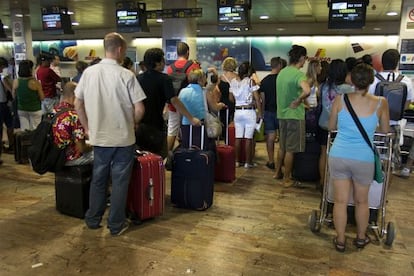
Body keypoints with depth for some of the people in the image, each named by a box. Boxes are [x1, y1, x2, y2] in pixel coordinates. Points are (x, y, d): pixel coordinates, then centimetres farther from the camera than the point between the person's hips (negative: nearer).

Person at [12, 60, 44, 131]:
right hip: (35, 110, -4)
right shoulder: (35, 82, -19)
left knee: (24, 130, 11)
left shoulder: (16, 82, -6)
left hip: (21, 109, 4)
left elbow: (14, 96, 6)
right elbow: (42, 98, -11)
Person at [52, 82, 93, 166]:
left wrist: (84, 136, 14)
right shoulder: (75, 116, -26)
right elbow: (81, 148, -22)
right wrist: (92, 146, -3)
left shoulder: (54, 111, -1)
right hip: (69, 159, -8)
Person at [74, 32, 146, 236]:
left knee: (98, 179, 18)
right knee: (120, 181, 8)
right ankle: (116, 225, 19)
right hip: (123, 137, -4)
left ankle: (93, 219, 31)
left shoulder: (89, 72, -1)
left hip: (98, 137, 4)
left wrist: (87, 127, 15)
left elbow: (77, 105, 5)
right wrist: (134, 123, 5)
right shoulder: (126, 75, -14)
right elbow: (139, 109, -14)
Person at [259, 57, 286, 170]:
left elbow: (262, 99, 5)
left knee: (270, 137, 5)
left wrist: (262, 112, 13)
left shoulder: (264, 80, 4)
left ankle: (271, 161, 8)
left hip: (268, 111, 3)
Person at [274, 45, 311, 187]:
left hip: (281, 114, 8)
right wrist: (298, 101, -19)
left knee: (282, 147, 21)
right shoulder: (298, 74, -18)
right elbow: (307, 91, -37)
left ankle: (277, 172, 33)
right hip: (294, 115, -7)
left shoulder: (282, 72, 7)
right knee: (290, 150, 4)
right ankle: (286, 179, 14)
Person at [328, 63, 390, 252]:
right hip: (364, 159, 0)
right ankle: (361, 238, 39)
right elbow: (385, 130, 10)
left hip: (338, 156, 0)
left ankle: (340, 240, 24)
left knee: (340, 201, 11)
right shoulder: (380, 103, -6)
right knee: (361, 201, 20)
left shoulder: (340, 99, -6)